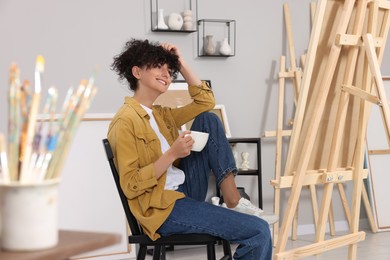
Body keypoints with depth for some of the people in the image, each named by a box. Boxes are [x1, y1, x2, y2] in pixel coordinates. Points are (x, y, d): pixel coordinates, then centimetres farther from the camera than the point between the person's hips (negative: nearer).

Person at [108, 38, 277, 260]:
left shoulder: (160, 114, 13)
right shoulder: (126, 121, -14)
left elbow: (206, 102, 14)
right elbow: (131, 186, -18)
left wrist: (181, 63, 9)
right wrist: (172, 155, -23)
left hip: (184, 191, 9)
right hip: (164, 208, -9)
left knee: (208, 120, 1)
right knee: (258, 232, -18)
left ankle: (234, 202, -4)